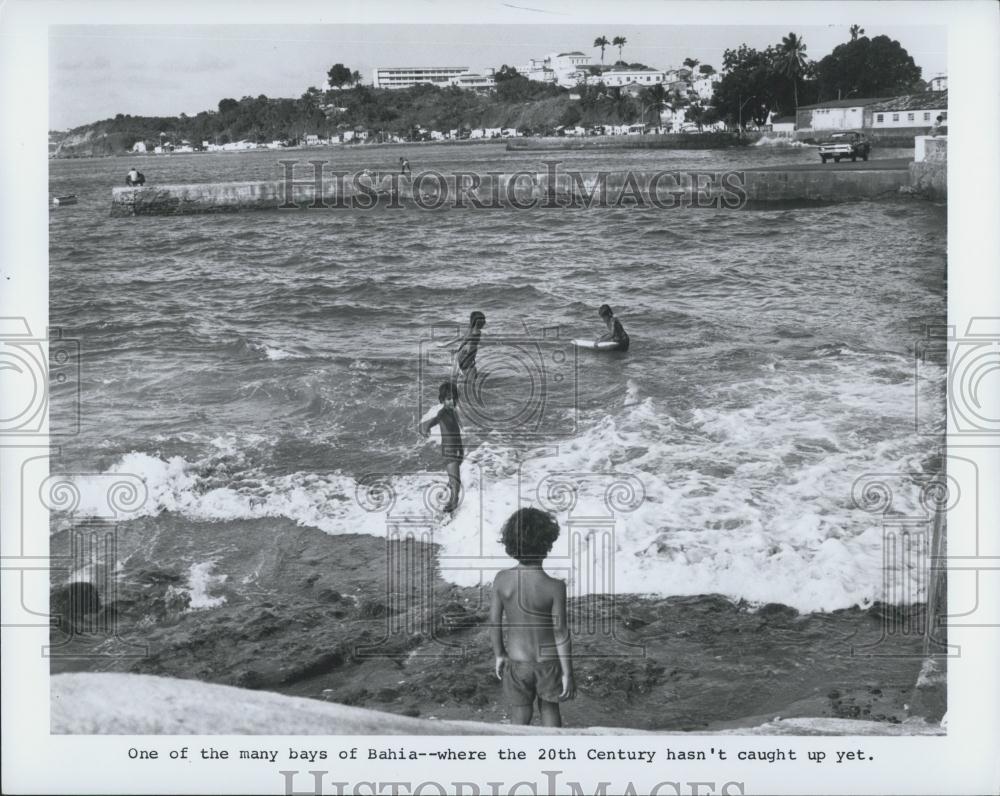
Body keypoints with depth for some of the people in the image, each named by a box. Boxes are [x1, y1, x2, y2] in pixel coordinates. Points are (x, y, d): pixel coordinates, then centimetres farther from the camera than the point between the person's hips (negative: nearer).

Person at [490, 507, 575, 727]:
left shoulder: (502, 579, -16)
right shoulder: (554, 587, -25)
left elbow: (494, 622, -5)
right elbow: (561, 634, -17)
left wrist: (499, 655, 11)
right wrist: (568, 673, -6)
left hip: (517, 662, 1)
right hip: (548, 662, -1)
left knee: (520, 721, 15)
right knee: (549, 709, 24)